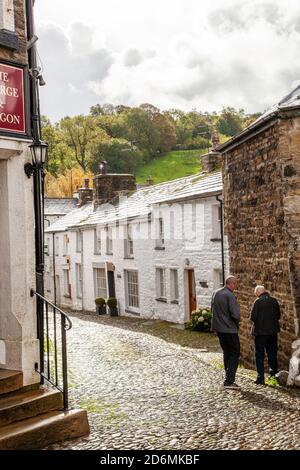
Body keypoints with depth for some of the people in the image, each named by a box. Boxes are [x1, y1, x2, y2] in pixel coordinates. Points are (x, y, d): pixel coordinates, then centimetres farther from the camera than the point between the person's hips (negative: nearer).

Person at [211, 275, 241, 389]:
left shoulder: (215, 293, 7)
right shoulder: (230, 295, -17)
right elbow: (236, 314, -21)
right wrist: (236, 323, -2)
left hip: (218, 328, 8)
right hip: (230, 329, -8)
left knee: (226, 353, 18)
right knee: (235, 354, 1)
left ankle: (229, 378, 23)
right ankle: (229, 381, -4)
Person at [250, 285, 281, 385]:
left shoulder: (258, 302, -14)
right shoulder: (274, 300, 1)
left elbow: (253, 317, -16)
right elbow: (278, 315, 7)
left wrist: (258, 321, 5)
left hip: (260, 331, -5)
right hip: (273, 330, 5)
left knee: (259, 354, 2)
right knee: (272, 352, 19)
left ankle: (260, 377, -2)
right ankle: (274, 372, 29)